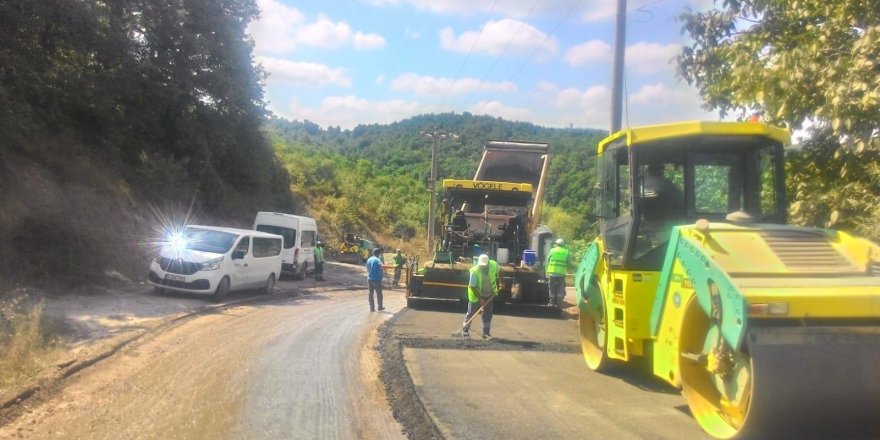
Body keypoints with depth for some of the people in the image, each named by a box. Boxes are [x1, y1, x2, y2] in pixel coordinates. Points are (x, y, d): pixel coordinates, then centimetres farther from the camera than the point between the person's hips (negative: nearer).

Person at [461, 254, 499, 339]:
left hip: (489, 295, 4)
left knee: (487, 314, 7)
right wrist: (480, 298, -24)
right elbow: (472, 287, -25)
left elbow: (498, 273, 6)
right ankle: (465, 330, 19)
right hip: (476, 295, -4)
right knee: (471, 313, 4)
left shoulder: (493, 265, -20)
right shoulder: (474, 271, -31)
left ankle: (486, 332, 17)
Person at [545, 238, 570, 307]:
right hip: (561, 273, 0)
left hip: (552, 272, 0)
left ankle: (552, 302, 10)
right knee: (560, 288, 6)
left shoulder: (552, 250, 5)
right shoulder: (567, 252, 6)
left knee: (552, 288, 8)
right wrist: (567, 270, 21)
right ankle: (558, 303, 4)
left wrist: (547, 272, 11)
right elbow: (569, 264, 4)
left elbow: (548, 261, 4)